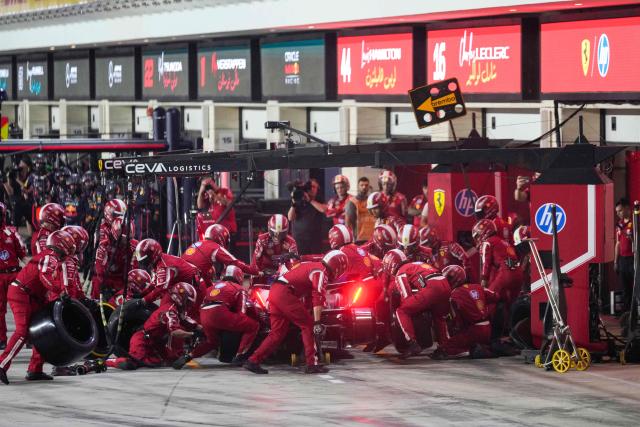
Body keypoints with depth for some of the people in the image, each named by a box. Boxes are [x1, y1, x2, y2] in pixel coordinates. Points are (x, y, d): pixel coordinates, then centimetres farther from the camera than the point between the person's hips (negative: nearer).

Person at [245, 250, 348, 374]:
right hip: (284, 293, -9)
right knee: (308, 325, -4)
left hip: (274, 291, 9)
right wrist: (317, 322, -19)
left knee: (278, 332, 11)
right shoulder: (321, 272, -5)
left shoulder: (312, 266, 25)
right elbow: (318, 298, -16)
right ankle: (312, 364, -6)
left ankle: (253, 361, 9)